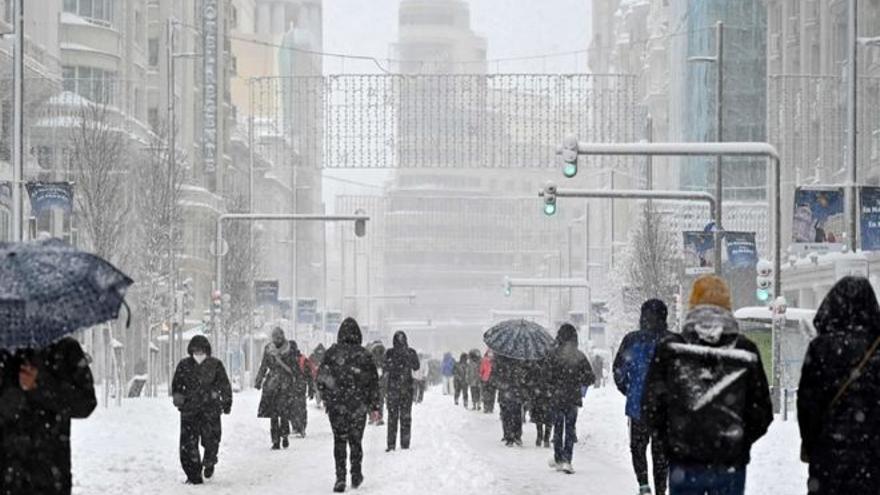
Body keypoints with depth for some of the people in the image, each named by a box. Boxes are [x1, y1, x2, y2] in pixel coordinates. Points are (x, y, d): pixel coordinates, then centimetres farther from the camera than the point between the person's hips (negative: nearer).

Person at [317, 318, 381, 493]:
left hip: (336, 406, -1)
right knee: (355, 440, 15)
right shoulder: (364, 355, -4)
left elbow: (321, 378, -1)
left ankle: (340, 477, -5)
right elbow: (374, 382, 0)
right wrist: (374, 406, 7)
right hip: (359, 405, 1)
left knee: (339, 441, 5)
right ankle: (356, 475, 21)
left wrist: (326, 398, 13)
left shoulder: (332, 353, -5)